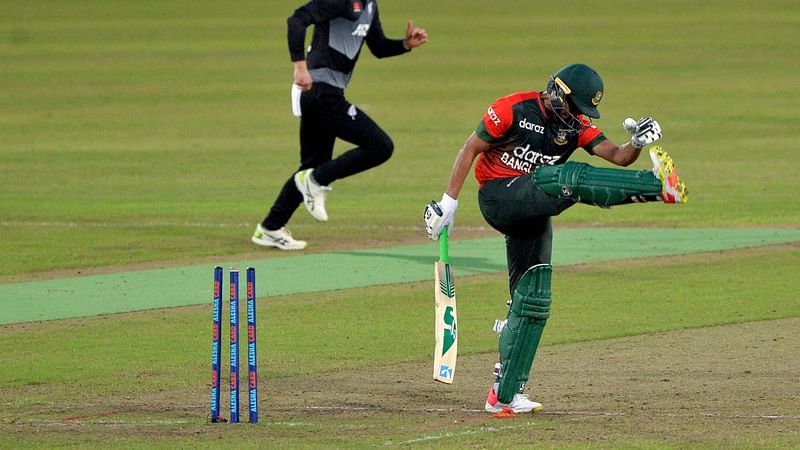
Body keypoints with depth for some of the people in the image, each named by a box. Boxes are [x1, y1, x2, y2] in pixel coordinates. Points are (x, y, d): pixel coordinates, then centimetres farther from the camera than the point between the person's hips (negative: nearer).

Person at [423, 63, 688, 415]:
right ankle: (659, 186, -43)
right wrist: (448, 203, -12)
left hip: (532, 213, 7)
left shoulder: (576, 126, 5)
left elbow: (618, 157, -4)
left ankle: (505, 394, 6)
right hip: (498, 197, -7)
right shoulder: (514, 109, -10)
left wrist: (637, 143, -27)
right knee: (571, 178, -29)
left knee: (532, 302, 3)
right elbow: (471, 149, -8)